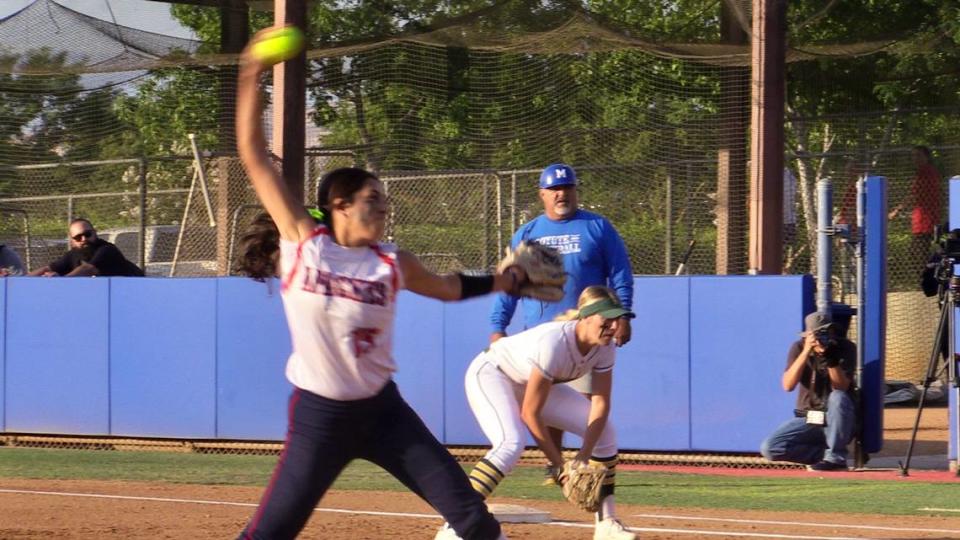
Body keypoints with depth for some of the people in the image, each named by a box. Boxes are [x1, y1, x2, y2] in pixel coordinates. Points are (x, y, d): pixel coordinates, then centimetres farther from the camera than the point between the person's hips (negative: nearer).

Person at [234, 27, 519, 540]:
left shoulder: (392, 264, 2)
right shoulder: (302, 242, -7)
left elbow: (447, 287, 24)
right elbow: (254, 157, -8)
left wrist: (502, 281, 14)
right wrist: (252, 77, -13)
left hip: (382, 409, 3)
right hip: (319, 415, -3)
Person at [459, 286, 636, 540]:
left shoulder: (605, 347, -17)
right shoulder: (554, 342, -37)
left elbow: (600, 402, -10)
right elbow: (530, 414, -32)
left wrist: (584, 456, -21)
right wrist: (559, 464, -27)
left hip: (532, 383, 8)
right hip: (490, 374, -8)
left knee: (603, 430, 2)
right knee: (511, 442, -34)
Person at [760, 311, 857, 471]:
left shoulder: (845, 348, -11)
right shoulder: (799, 348, -6)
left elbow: (841, 387, -22)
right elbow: (788, 385, -21)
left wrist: (830, 358, -35)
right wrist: (806, 352, -30)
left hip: (837, 420, -2)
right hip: (807, 420, 2)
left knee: (838, 397, -36)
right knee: (769, 449, -18)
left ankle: (835, 458, -22)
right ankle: (827, 453, -5)